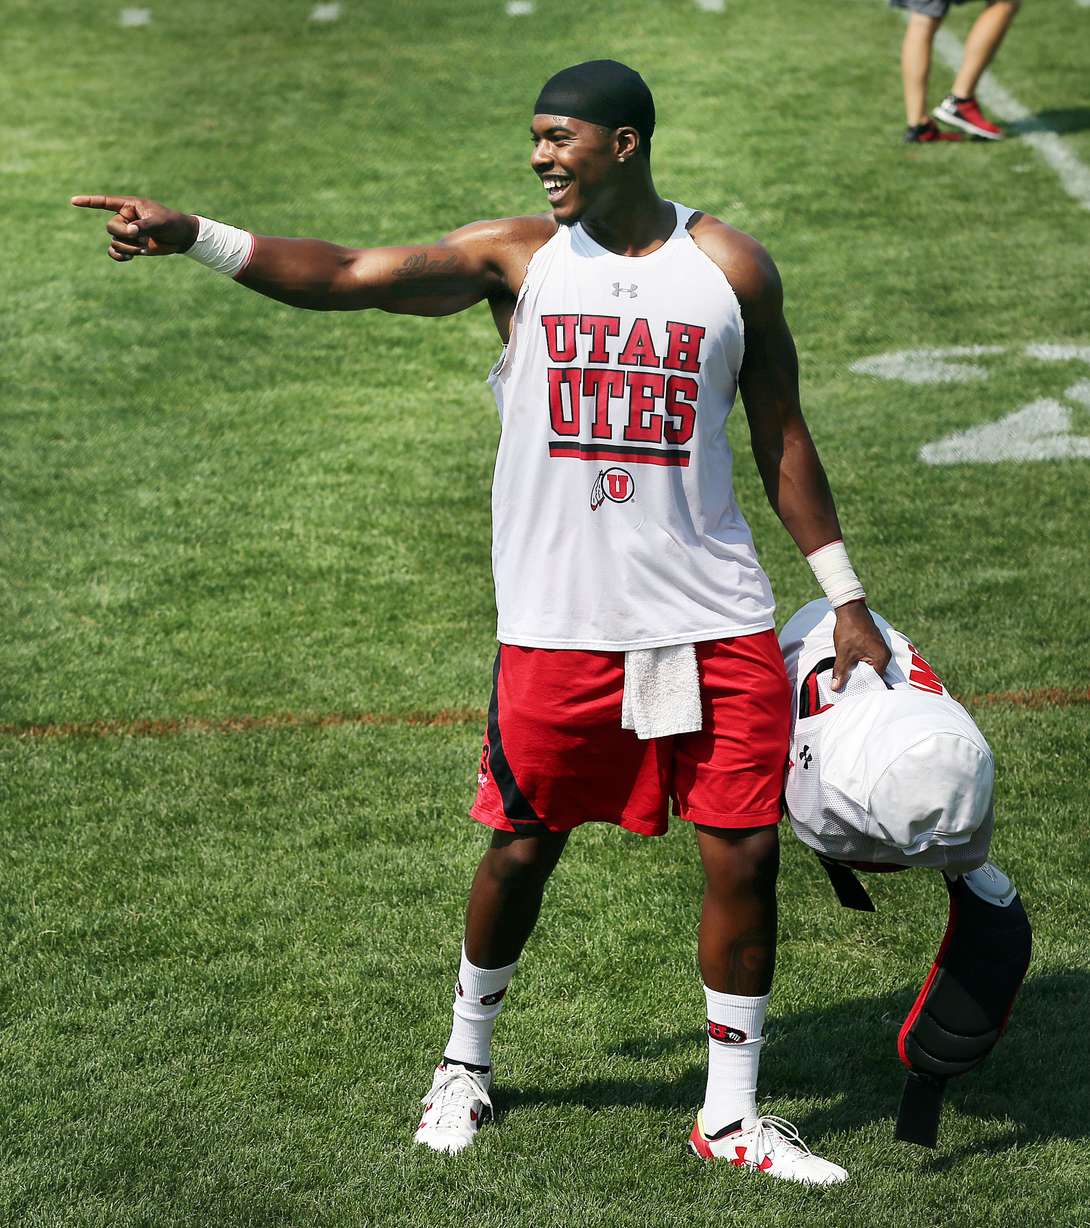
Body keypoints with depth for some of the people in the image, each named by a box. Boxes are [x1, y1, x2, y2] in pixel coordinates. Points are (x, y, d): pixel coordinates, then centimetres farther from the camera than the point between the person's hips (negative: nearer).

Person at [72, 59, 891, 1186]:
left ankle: (731, 1113, 15)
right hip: (559, 623, 0)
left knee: (743, 853, 0)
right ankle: (465, 1061, 34)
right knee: (522, 846, 9)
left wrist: (846, 601, 9)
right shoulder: (516, 256, 0)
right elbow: (348, 277, -11)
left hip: (716, 625, 0)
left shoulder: (731, 269, 1)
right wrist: (193, 236, -23)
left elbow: (781, 440, 9)